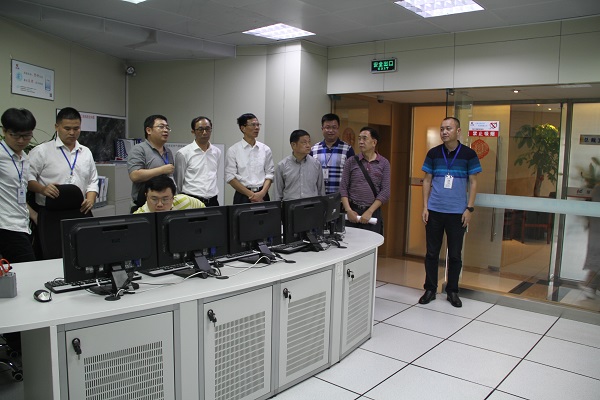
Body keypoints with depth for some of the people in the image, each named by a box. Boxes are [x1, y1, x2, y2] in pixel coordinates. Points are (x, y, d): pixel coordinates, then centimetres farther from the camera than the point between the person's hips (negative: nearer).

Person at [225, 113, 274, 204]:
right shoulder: (233, 150, -1)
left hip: (263, 196, 2)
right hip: (243, 196, -2)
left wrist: (262, 193, -11)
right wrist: (251, 194, -12)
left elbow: (269, 174, 6)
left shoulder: (265, 149, 7)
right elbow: (230, 177, -5)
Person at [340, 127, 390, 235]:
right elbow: (343, 188, 1)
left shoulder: (384, 163, 3)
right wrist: (348, 210, -9)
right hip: (352, 211, 1)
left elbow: (385, 191, -3)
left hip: (373, 212, 0)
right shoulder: (351, 162, 4)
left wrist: (369, 211, -10)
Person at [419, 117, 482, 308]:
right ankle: (430, 289, 20)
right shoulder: (433, 153, 4)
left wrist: (469, 208, -5)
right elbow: (427, 181, 7)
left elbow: (473, 183, 2)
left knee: (455, 254, 8)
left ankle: (452, 291, 22)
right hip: (434, 211, 1)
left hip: (458, 212, -1)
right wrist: (425, 207, 0)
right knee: (432, 252, 8)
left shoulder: (469, 154, -1)